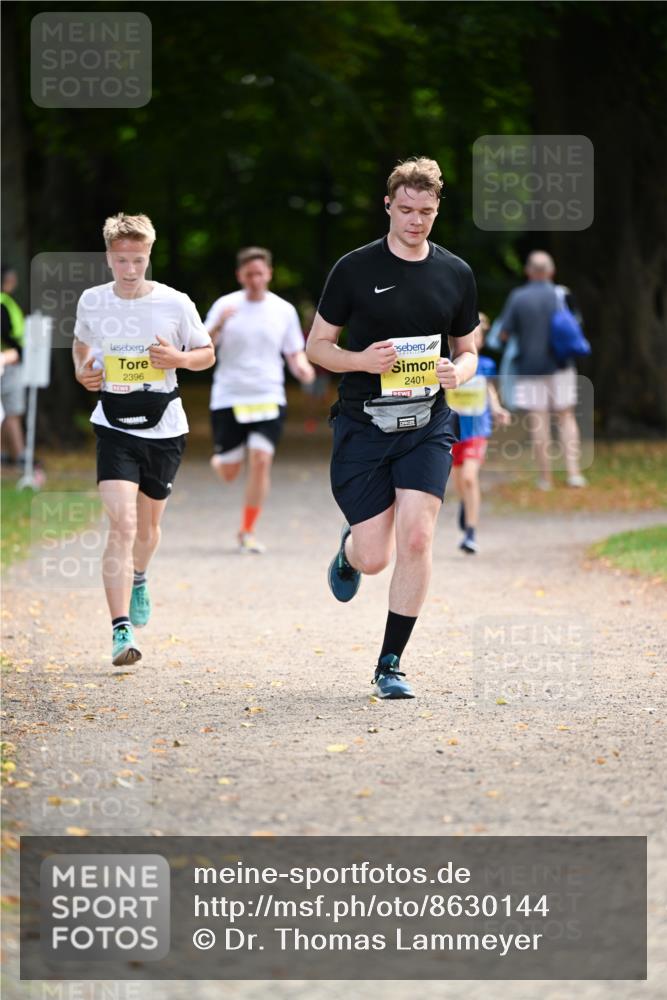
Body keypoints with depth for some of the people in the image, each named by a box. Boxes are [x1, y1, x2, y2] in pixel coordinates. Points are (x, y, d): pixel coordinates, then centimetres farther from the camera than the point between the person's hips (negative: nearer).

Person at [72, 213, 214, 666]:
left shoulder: (175, 304, -7)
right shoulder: (92, 302, -1)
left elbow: (207, 354, 4)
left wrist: (179, 358, -17)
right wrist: (83, 371, -1)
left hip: (164, 427, 1)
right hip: (115, 426, -1)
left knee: (148, 525, 17)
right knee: (122, 525, -17)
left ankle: (138, 579, 52)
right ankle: (122, 631, -21)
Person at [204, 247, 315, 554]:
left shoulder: (284, 310, 5)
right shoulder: (225, 306, -1)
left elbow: (295, 353, 13)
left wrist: (302, 367, -10)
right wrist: (218, 326, -24)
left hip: (269, 398, 1)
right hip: (228, 399, -1)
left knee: (261, 460, -16)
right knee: (229, 473, 3)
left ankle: (247, 532, -4)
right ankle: (218, 458, 43)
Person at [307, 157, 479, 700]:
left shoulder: (456, 274, 7)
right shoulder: (354, 269, -1)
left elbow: (467, 349, 17)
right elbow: (318, 344, 4)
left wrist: (458, 372, -6)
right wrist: (362, 360, -16)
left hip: (427, 425, 2)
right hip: (363, 425, -1)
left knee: (416, 539, -14)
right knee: (374, 557, -4)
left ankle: (391, 664, -2)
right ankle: (348, 552, 37)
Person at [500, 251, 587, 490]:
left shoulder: (517, 298, -6)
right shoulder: (561, 296, -3)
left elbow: (505, 333, -5)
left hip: (530, 367, -1)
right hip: (560, 366, 1)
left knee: (539, 421, 2)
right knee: (566, 417, 8)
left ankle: (545, 477, 4)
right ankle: (573, 472, -2)